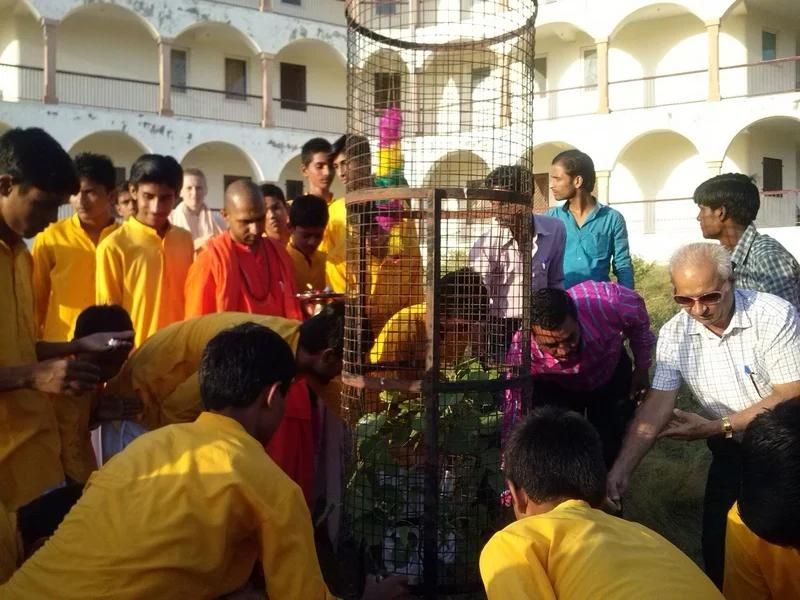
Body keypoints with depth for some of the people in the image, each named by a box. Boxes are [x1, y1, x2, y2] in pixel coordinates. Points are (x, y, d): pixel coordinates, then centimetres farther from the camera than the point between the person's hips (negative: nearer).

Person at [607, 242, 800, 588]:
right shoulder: (674, 334, -8)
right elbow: (657, 405, -9)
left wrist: (717, 428, -21)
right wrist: (622, 468, -19)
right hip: (731, 452, 4)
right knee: (718, 546, 6)